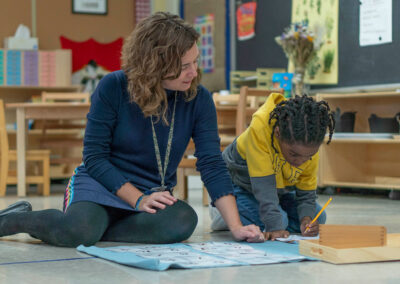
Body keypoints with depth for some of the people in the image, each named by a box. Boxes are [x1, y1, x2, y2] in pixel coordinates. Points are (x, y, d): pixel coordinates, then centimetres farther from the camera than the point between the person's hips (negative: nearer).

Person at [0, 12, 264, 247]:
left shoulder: (199, 99, -6)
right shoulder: (113, 87, -12)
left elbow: (212, 165, -8)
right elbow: (94, 157, -10)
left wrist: (236, 226, -19)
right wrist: (138, 199, -22)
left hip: (155, 193, 3)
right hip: (100, 184, -3)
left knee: (183, 221, -33)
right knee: (78, 230, -36)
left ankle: (94, 230, -15)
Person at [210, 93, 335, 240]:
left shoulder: (310, 148, -24)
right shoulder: (259, 128, -41)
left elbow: (306, 193, -12)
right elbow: (264, 186, -40)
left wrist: (306, 219, -31)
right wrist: (275, 227, -43)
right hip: (241, 183, -5)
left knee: (318, 218, -4)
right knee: (280, 220, -26)